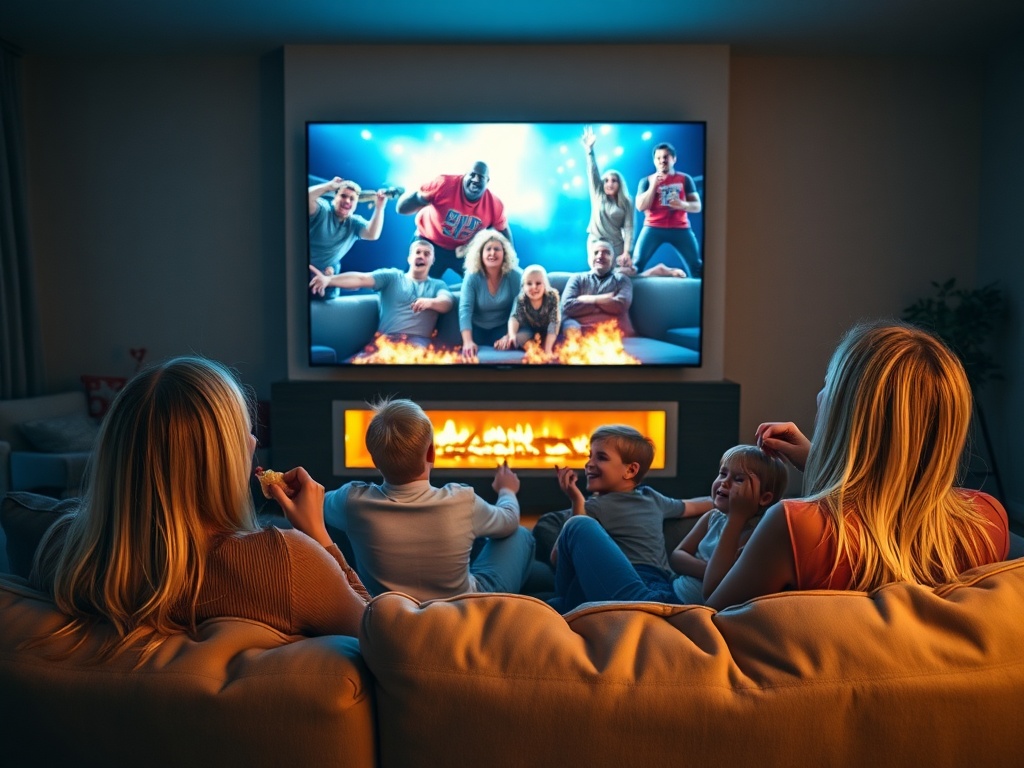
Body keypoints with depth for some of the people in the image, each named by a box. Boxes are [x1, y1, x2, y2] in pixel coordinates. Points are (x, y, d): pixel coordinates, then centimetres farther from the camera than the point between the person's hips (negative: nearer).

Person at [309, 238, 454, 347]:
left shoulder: (438, 285, 21)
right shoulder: (392, 276, 16)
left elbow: (447, 303, 1)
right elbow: (362, 278, 1)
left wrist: (430, 302, -24)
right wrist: (328, 279, -17)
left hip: (417, 342, 0)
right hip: (385, 338, 0)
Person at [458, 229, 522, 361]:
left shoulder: (514, 276, -14)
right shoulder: (472, 277, -16)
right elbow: (465, 309, -25)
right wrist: (467, 342, -38)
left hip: (502, 327, 0)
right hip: (477, 327, 0)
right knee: (471, 354, -21)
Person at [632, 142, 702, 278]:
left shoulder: (685, 179, 9)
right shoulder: (646, 181, 6)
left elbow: (697, 206, 6)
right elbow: (640, 207, -5)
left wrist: (683, 205, -16)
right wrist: (653, 185, -12)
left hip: (680, 228, 1)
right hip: (653, 228, -1)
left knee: (696, 266, -3)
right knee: (637, 263, -11)